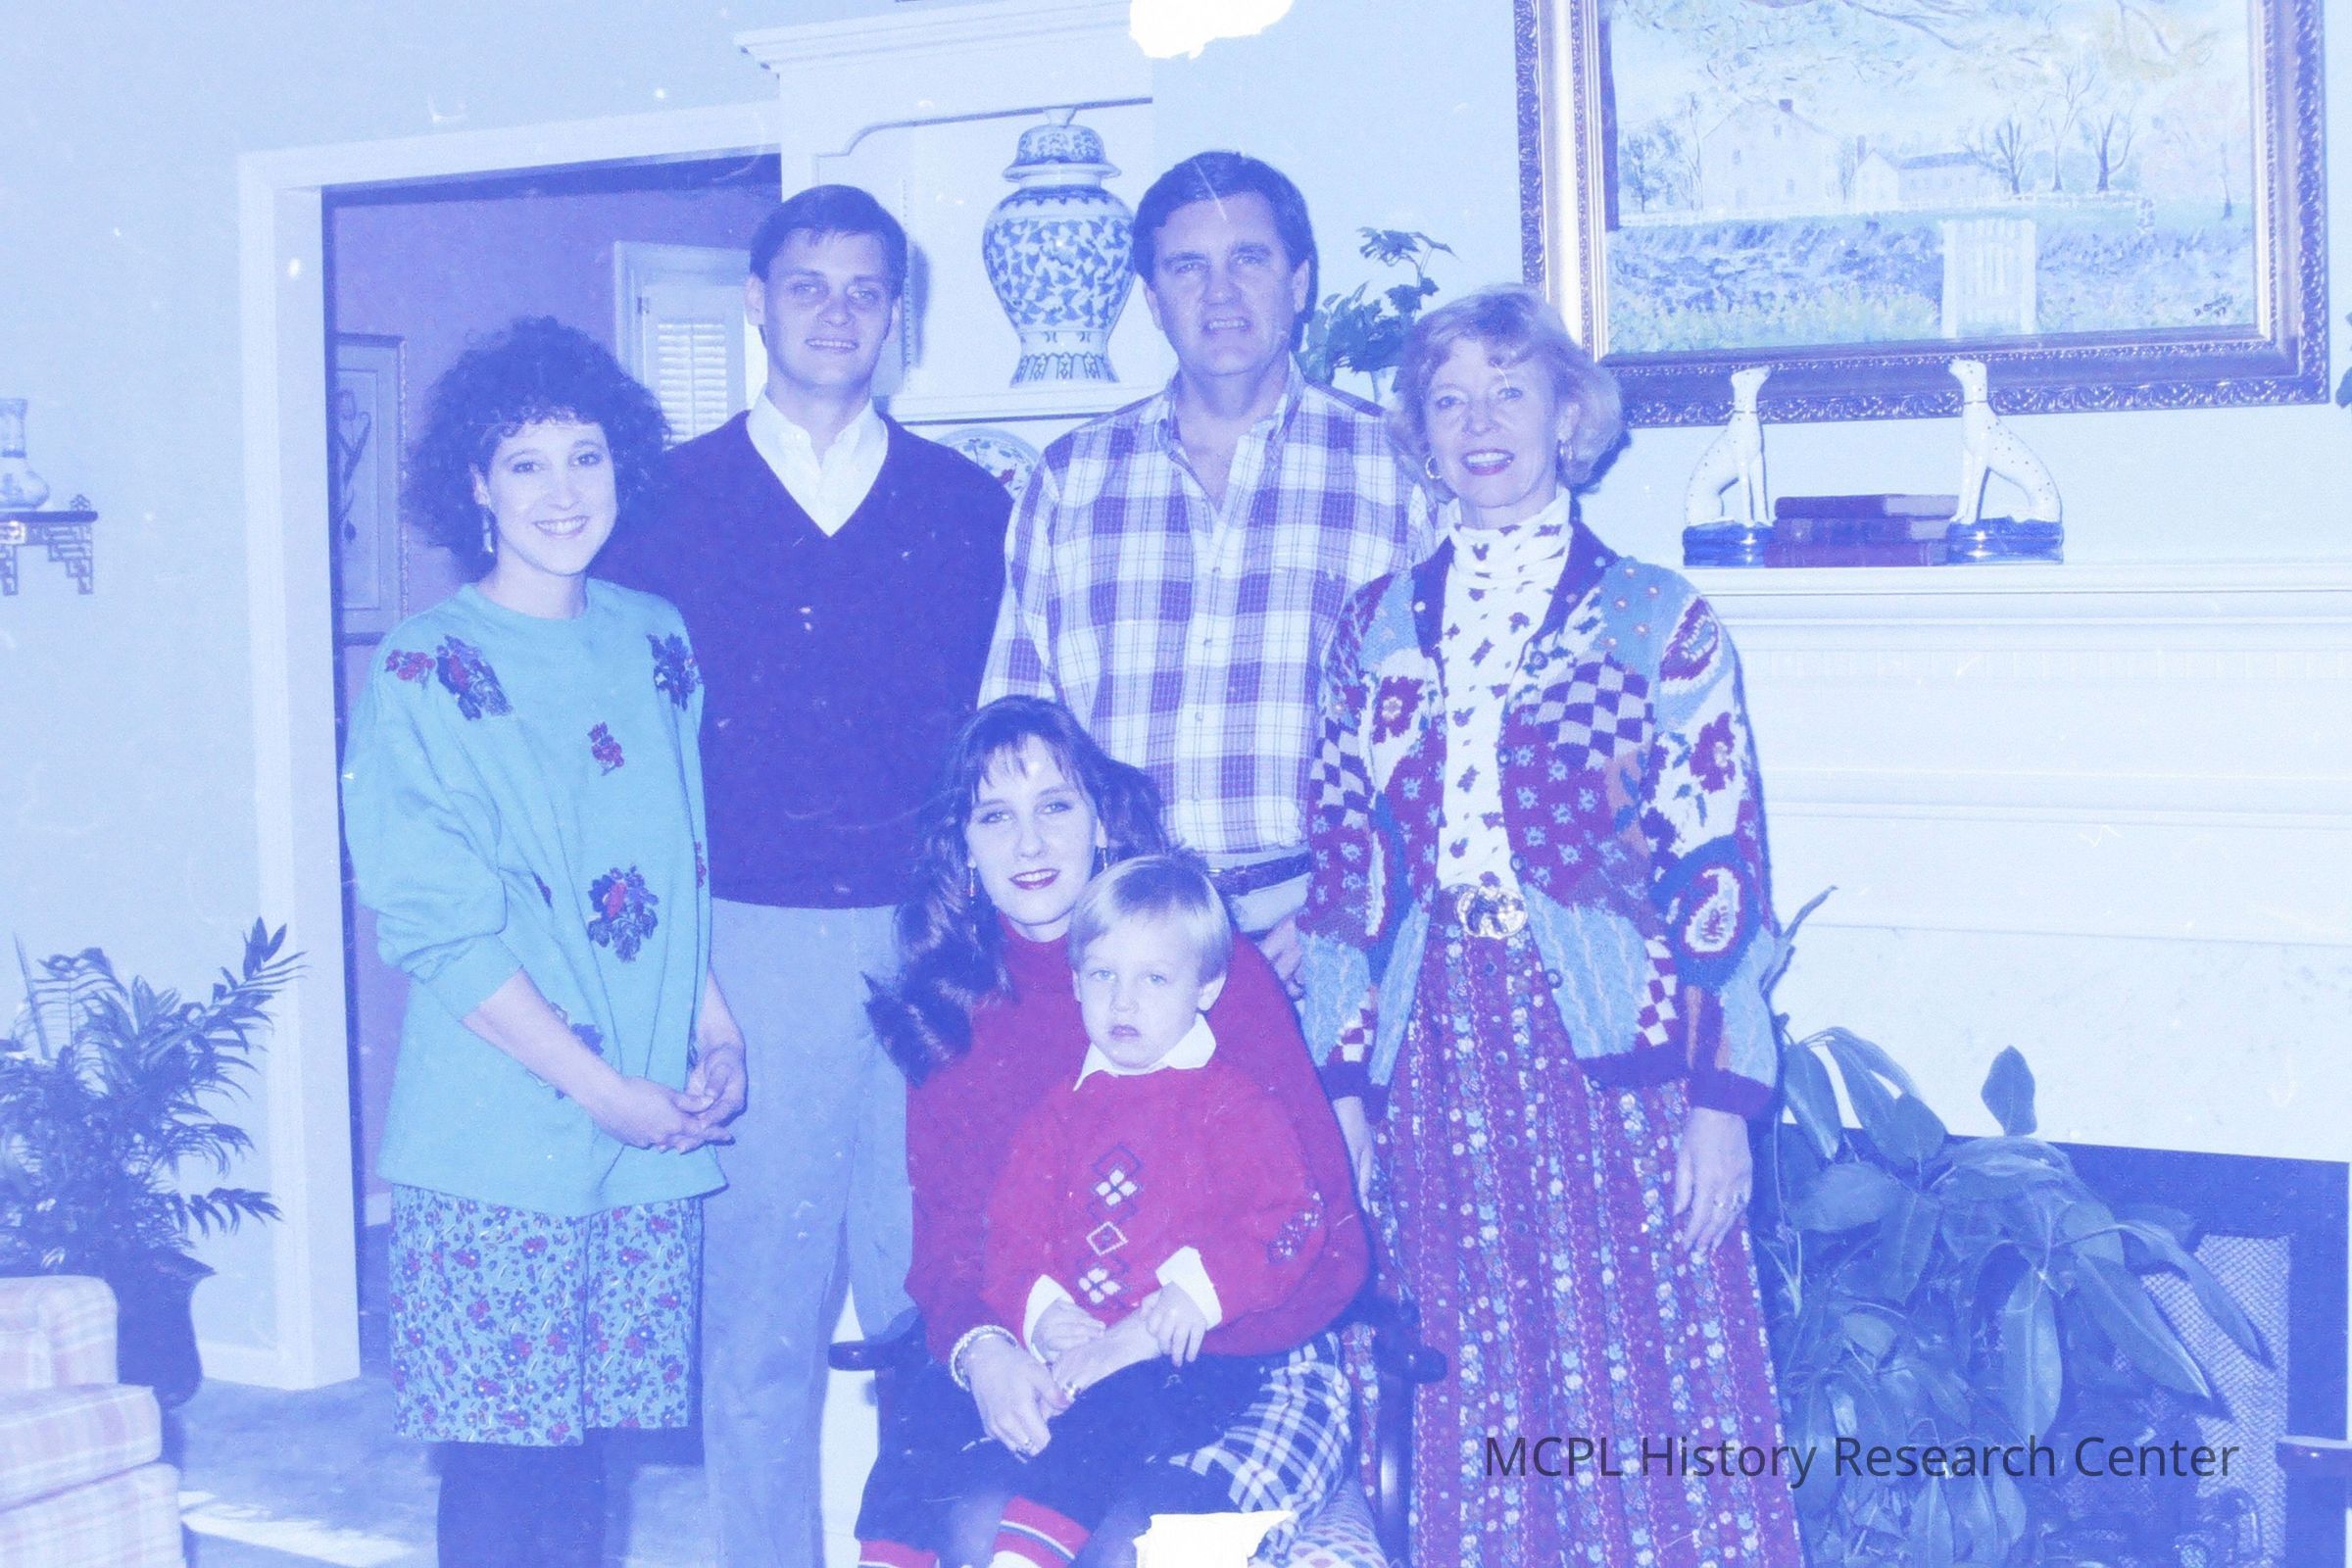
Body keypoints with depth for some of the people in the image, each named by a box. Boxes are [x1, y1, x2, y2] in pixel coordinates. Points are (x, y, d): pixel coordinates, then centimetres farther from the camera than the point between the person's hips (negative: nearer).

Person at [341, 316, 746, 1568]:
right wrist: (602, 1089, -12)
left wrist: (719, 1035, 3)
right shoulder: (424, 673, -6)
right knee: (500, 1454, 1)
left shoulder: (658, 643, 10)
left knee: (585, 1419, 11)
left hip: (654, 1131, 4)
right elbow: (438, 927, -10)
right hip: (500, 1133, -4)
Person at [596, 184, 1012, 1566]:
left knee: (933, 1291, 3)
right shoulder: (672, 502, 8)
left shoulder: (967, 506, 11)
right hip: (751, 940, -1)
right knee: (760, 1298, 4)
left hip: (931, 940, 1)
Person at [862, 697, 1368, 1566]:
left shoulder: (1219, 968, 0)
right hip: (1034, 1378, 2)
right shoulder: (952, 1010, 10)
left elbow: (1326, 1235, -4)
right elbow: (946, 1241, 7)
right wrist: (983, 1350, -17)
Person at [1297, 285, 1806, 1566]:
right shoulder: (1375, 629, 10)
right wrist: (1340, 1083, 6)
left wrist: (1722, 1101, -9)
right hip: (1436, 1072, 3)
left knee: (1641, 1384, 0)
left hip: (1605, 1051, -3)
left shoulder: (1657, 621, 0)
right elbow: (1343, 875, 11)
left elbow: (1724, 870, -4)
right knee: (1473, 1411, 8)